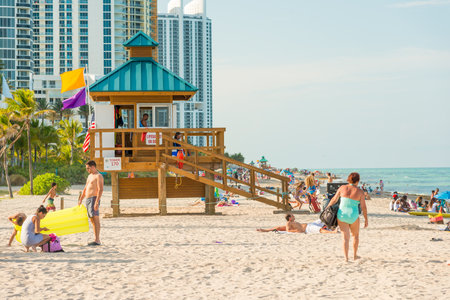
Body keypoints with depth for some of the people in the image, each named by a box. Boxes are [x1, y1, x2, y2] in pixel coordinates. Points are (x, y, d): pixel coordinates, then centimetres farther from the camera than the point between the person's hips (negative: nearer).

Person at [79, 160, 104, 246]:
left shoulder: (98, 176, -8)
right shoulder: (90, 176, 21)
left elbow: (100, 190, -18)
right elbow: (85, 189, 27)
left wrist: (97, 202, -25)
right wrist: (80, 199, 20)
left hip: (94, 199, -10)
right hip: (88, 199, 10)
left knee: (95, 219, -12)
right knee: (92, 220, 9)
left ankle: (97, 240, -15)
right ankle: (96, 240, 12)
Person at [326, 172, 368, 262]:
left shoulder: (342, 188, -3)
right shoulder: (360, 192, -7)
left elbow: (334, 200, 2)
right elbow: (363, 207, -5)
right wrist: (366, 219, 5)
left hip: (342, 215, 1)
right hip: (353, 216, -1)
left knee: (345, 236, 5)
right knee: (355, 235, 22)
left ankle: (346, 257, -4)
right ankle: (355, 255, 31)